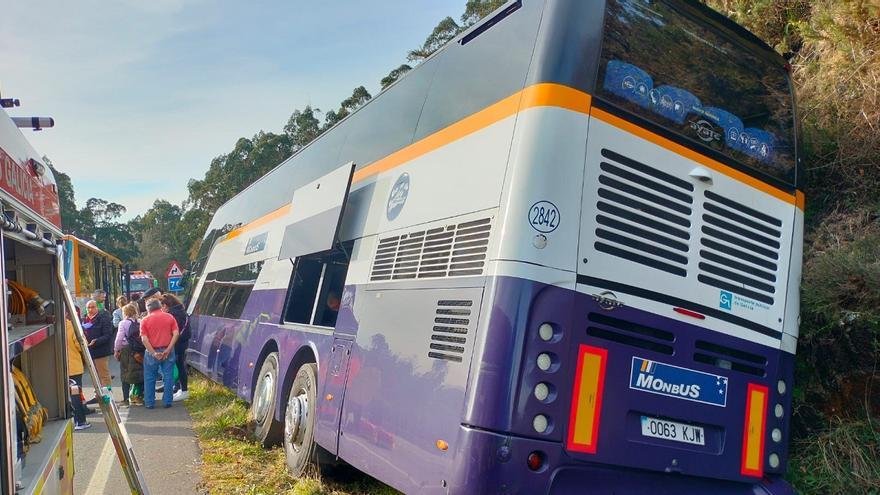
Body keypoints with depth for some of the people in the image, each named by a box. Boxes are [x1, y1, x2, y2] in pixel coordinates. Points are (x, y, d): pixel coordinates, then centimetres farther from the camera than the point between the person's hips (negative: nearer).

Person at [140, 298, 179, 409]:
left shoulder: (145, 320, -1)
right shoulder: (169, 317, 2)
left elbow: (144, 339, -10)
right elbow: (176, 334, -8)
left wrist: (153, 353, -9)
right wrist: (168, 349, -9)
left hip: (152, 352, -1)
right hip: (168, 351, 1)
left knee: (150, 378, 12)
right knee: (168, 377, 9)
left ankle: (149, 403, 18)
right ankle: (167, 401, 12)